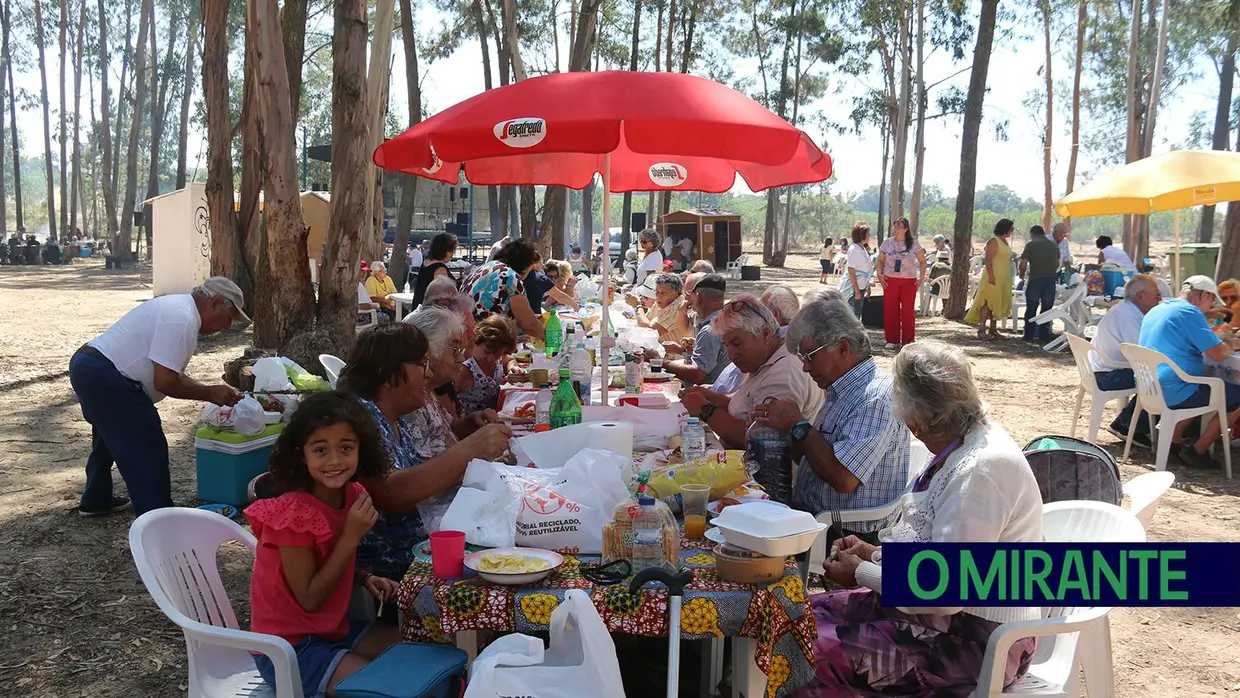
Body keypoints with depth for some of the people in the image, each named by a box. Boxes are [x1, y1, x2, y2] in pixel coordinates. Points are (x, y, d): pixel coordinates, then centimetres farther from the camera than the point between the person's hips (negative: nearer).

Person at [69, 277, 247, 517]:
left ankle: (96, 501, 49)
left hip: (88, 366, 11)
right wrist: (209, 393, -11)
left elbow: (169, 373, 17)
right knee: (148, 452, -5)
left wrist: (212, 393, 9)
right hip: (106, 379, -11)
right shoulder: (181, 319, -19)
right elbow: (164, 382, -23)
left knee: (111, 439, 31)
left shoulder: (178, 308, 13)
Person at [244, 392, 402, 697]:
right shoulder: (293, 514, -26)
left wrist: (365, 578, -6)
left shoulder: (351, 495, -3)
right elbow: (310, 598, -21)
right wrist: (352, 536, -26)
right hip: (288, 647, -7)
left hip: (333, 627, 8)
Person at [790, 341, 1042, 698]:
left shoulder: (980, 471, -26)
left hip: (978, 640, -10)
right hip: (957, 612, 10)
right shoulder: (969, 445, 4)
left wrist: (861, 573, -13)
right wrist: (877, 554, 9)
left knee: (818, 654, -19)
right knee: (810, 614, 6)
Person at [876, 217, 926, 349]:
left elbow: (922, 261, 7)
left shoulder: (913, 243, 1)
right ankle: (892, 340, 10)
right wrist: (880, 274, -6)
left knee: (908, 311, 0)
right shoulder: (887, 242, 4)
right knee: (890, 310, 2)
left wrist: (922, 278, -2)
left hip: (909, 281, -1)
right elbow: (880, 260, 10)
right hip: (890, 280, 1)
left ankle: (908, 341, 8)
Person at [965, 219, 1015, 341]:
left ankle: (993, 330, 17)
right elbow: (988, 260, -18)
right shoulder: (994, 241, -12)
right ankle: (981, 331, -12)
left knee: (997, 304, 11)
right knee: (987, 303, -10)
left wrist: (1008, 278, 20)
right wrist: (991, 276, -25)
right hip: (993, 278, -9)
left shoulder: (1004, 242, 16)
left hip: (1003, 279, 9)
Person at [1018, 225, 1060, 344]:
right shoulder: (1054, 245, 12)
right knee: (1046, 309, 7)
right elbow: (1057, 264, 19)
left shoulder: (1030, 244, -1)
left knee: (1031, 309, 7)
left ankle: (1029, 336, 9)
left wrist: (1022, 276, 14)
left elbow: (1023, 264, -3)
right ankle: (1043, 337, 6)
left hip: (1035, 279, -3)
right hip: (1050, 280, 3)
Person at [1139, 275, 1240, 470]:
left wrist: (1222, 341, 27)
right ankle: (1198, 451, 2)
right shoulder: (1189, 312, -13)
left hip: (1150, 391, 10)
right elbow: (1218, 354, -15)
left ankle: (1172, 442, 22)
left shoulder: (1156, 310, 15)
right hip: (1174, 392, -10)